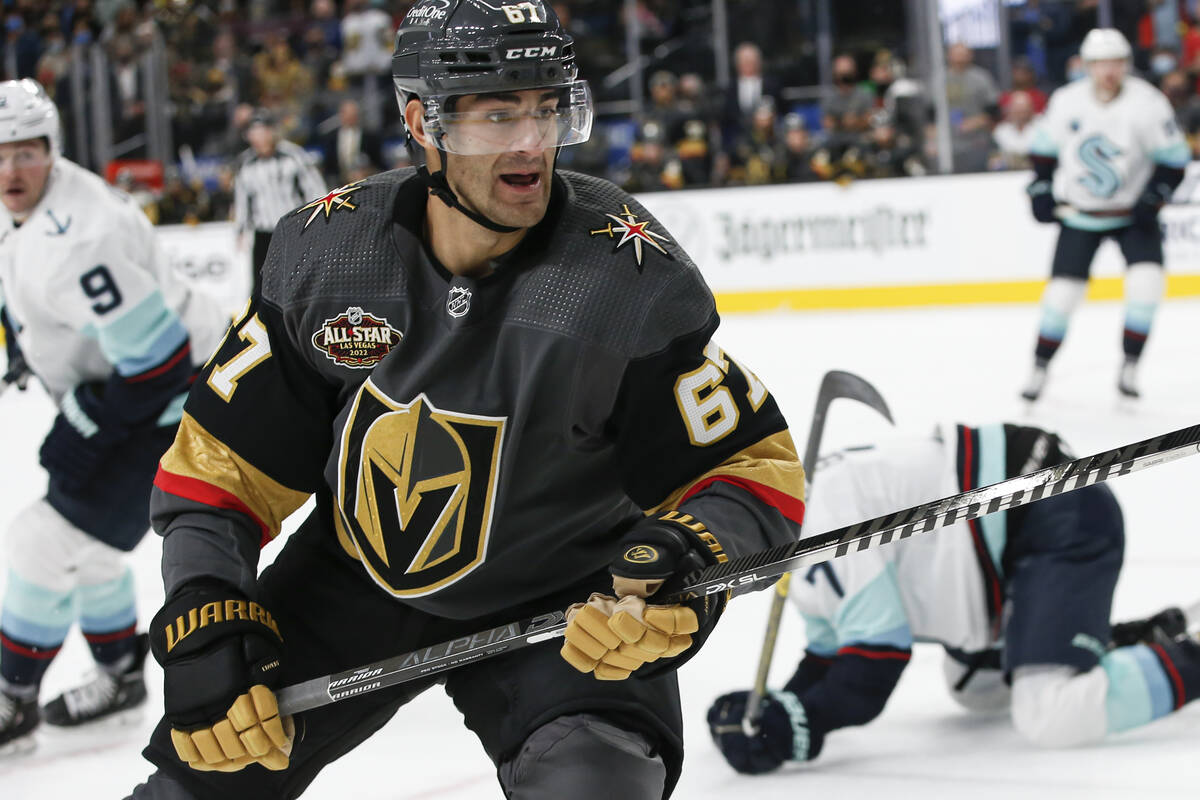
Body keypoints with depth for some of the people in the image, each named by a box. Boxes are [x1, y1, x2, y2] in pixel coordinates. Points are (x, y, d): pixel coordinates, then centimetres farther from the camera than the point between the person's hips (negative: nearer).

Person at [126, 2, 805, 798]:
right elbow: (221, 461, -6)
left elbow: (756, 466, -17)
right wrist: (203, 618, -18)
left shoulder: (633, 275, -24)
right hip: (356, 580, 3)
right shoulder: (325, 252, -15)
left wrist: (687, 564, -36)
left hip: (560, 603, -3)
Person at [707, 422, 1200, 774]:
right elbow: (830, 652, 16)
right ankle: (1141, 642, 27)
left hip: (1062, 520, -11)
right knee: (978, 690, 23)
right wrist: (774, 712, 1)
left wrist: (793, 728, -24)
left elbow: (879, 649, -24)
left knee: (1051, 719, -22)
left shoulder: (829, 512, -22)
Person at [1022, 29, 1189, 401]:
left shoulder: (1147, 103, -15)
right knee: (1063, 290, -4)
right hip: (1079, 213, 1)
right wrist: (1041, 190, 2)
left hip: (1132, 214, -1)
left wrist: (1153, 198, -19)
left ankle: (1130, 366, -7)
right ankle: (1040, 368, 13)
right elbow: (1044, 147, 10)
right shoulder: (1066, 102, -7)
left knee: (1147, 280, -20)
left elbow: (1174, 158, -9)